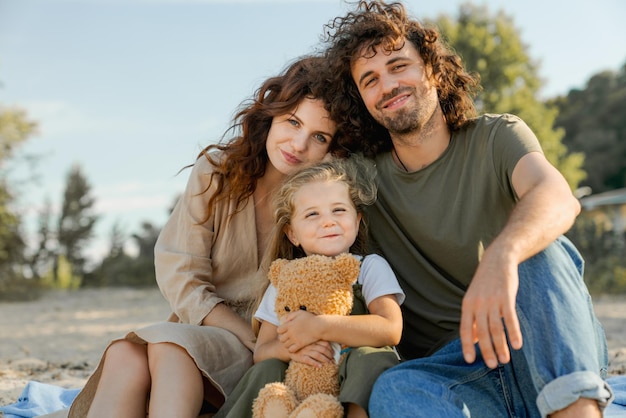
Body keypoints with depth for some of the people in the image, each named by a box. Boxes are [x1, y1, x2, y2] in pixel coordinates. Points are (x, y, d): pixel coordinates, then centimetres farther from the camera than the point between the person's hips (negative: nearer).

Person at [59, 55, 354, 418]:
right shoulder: (216, 170, 0)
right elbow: (179, 273, -5)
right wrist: (251, 337, -15)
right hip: (202, 330, 2)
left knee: (171, 344, -32)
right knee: (126, 355, -31)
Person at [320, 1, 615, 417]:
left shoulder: (496, 137, -1)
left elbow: (559, 199, -23)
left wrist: (501, 256, -46)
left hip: (549, 352, -1)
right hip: (451, 366, 2)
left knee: (536, 242, -30)